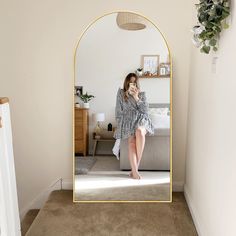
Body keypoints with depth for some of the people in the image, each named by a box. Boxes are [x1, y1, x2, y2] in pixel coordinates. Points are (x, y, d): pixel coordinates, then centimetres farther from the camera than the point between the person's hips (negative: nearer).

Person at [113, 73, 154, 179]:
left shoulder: (142, 94, 16)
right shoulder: (121, 93, 15)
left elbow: (145, 111, 4)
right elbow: (118, 111, 14)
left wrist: (136, 98, -4)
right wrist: (120, 125, 3)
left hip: (141, 120, 0)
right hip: (128, 120, 0)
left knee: (139, 131, -36)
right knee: (132, 140, -30)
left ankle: (136, 166, -27)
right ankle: (135, 170, -37)